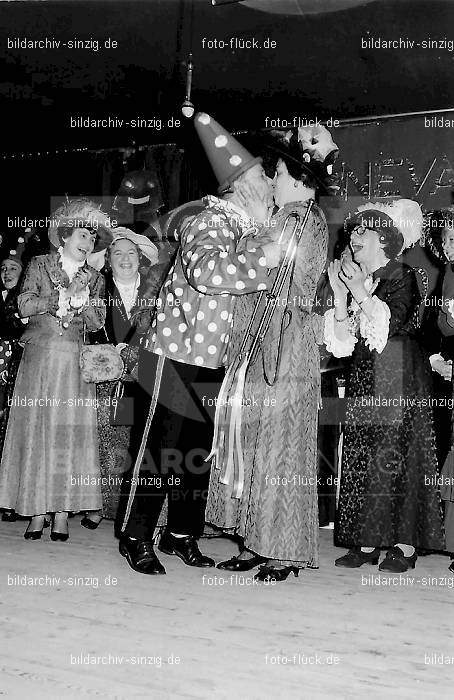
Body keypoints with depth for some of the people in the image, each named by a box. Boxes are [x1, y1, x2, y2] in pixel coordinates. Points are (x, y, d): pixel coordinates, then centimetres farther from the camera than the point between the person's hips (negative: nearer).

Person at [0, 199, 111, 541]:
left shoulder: (95, 279, 15)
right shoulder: (39, 265, 9)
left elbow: (96, 322, 5)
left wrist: (81, 300, -11)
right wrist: (65, 296, -9)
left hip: (75, 364, 1)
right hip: (38, 359, -1)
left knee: (70, 433, -4)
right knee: (35, 430, -3)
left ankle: (63, 514, -1)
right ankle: (37, 513, 2)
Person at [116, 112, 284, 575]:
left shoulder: (246, 231, 12)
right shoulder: (211, 223, -16)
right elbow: (207, 271, -37)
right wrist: (264, 258, -30)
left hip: (213, 362, 9)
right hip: (179, 357, -8)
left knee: (199, 453, 14)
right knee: (162, 450, 0)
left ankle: (181, 534, 27)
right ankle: (135, 537, 15)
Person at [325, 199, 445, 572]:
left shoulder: (401, 275, -4)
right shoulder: (356, 279, 14)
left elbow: (393, 323, -20)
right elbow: (345, 339, 6)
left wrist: (360, 291, -17)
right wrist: (340, 293, -3)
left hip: (399, 376, -6)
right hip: (365, 378, 6)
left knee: (397, 455, -7)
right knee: (361, 457, 3)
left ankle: (405, 544, 0)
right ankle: (366, 543, 8)